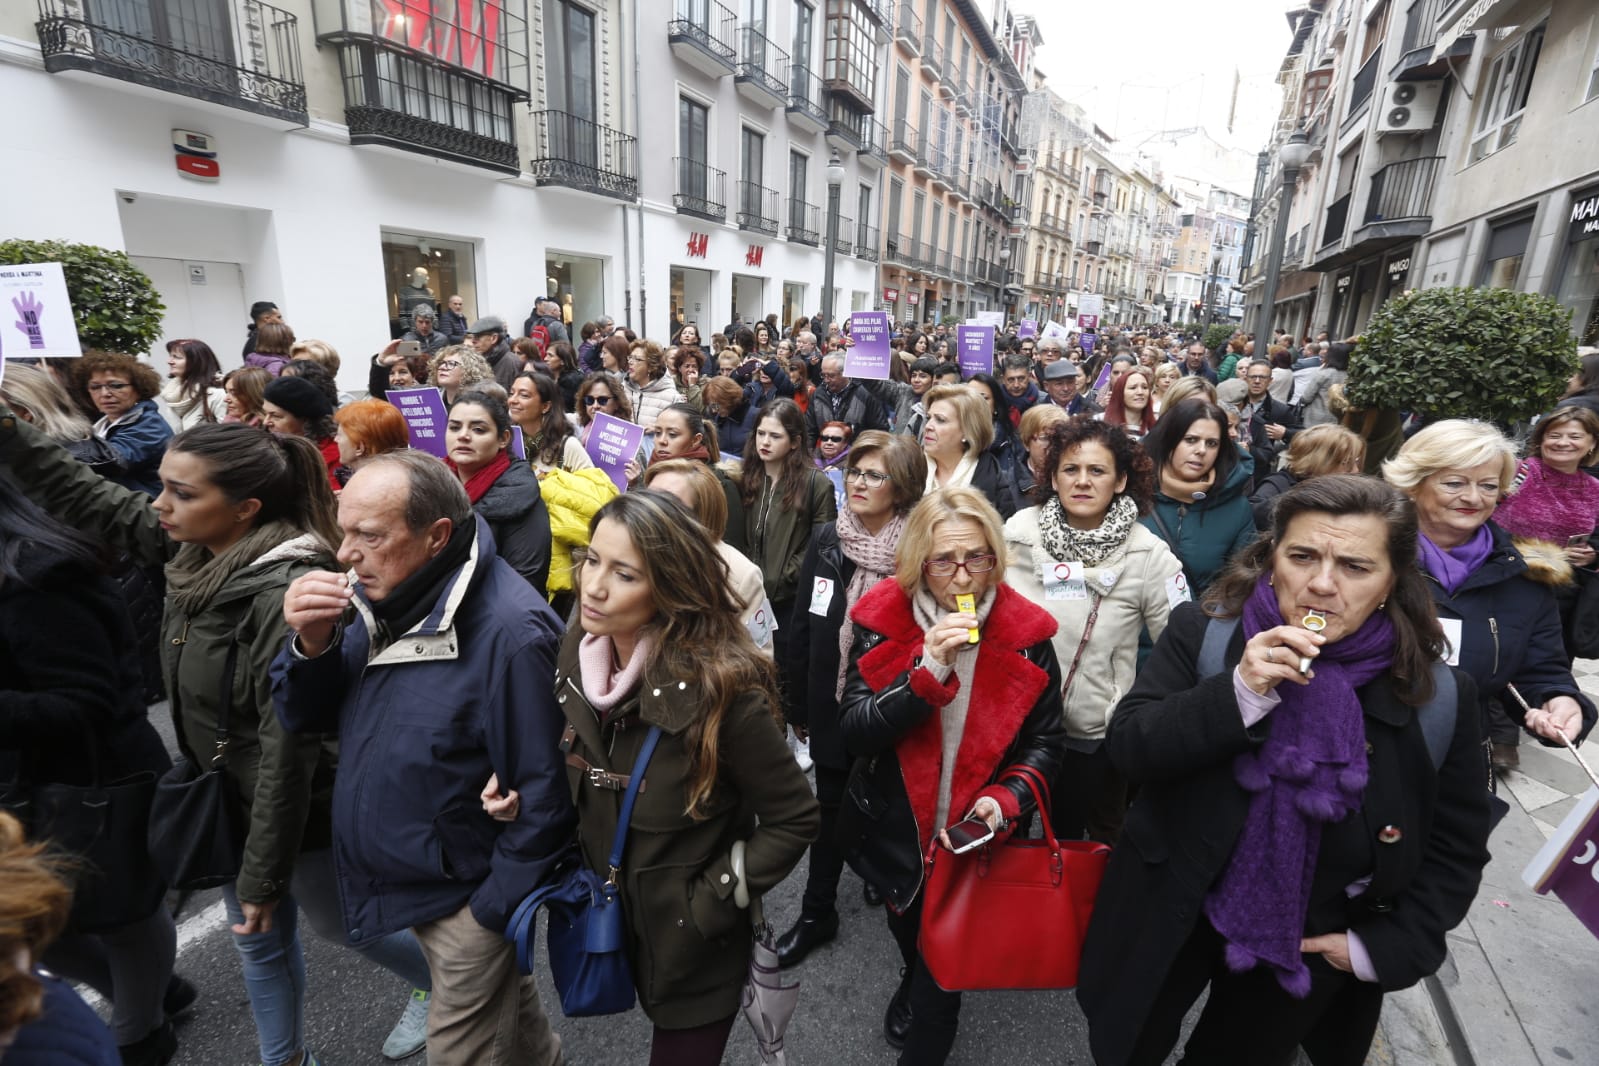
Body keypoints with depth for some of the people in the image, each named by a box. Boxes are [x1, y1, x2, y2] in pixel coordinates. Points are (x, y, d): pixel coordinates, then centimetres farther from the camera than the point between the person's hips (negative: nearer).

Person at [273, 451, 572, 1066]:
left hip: (467, 893, -7)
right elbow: (303, 724, -1)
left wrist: (493, 909, -14)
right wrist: (311, 645, -20)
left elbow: (542, 791, -24)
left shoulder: (509, 631, -31)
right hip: (402, 875, 7)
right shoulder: (377, 596, -6)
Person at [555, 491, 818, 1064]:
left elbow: (795, 819, -19)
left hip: (694, 946, -5)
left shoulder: (721, 688, -30)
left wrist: (709, 904, -17)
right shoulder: (577, 651, -11)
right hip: (612, 923, 5)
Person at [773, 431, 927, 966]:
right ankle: (817, 914, 35)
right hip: (833, 704, 3)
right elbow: (800, 626, 0)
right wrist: (796, 705, 3)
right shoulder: (826, 542, -5)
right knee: (831, 809, 17)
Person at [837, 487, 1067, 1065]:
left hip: (977, 837, -1)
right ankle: (916, 983, 65)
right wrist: (929, 673, -35)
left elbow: (1044, 740, -5)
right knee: (912, 935, 30)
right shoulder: (881, 622, -17)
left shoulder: (1024, 633, -16)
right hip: (897, 833, 2)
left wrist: (1005, 799, -22)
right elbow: (853, 734, -23)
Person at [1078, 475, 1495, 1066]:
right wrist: (1238, 692, -32)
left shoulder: (1438, 696, -11)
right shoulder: (1201, 633, -14)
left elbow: (1455, 847, 0)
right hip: (1171, 922, 0)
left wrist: (1388, 947, -6)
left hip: (1310, 951, 1)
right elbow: (1127, 746, -21)